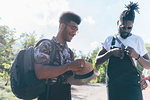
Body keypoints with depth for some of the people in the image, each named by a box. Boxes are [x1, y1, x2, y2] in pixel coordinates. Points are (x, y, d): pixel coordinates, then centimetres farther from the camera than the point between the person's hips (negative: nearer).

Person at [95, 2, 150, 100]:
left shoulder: (137, 40, 2)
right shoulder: (110, 39, 6)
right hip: (112, 86, 2)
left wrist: (137, 56, -15)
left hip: (132, 86, -1)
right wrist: (110, 53, -14)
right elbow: (97, 62, 3)